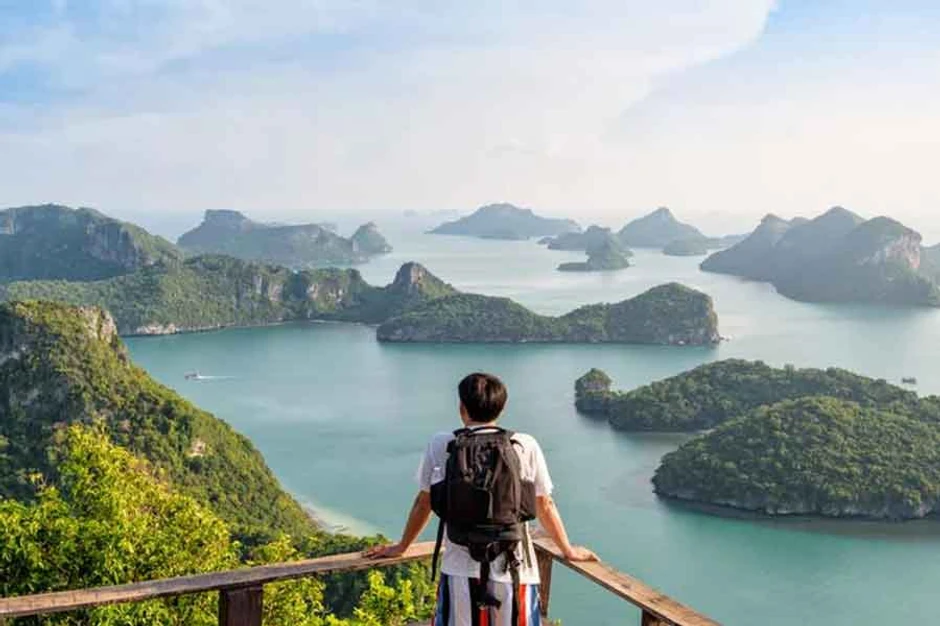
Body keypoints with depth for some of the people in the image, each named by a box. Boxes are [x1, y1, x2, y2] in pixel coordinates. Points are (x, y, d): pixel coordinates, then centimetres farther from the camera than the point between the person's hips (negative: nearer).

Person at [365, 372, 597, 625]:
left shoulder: (440, 445, 1)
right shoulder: (526, 446, 0)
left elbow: (423, 502, 12)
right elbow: (545, 507, 10)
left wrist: (401, 547, 28)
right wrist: (568, 550, 26)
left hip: (460, 572, 0)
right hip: (514, 570, 0)